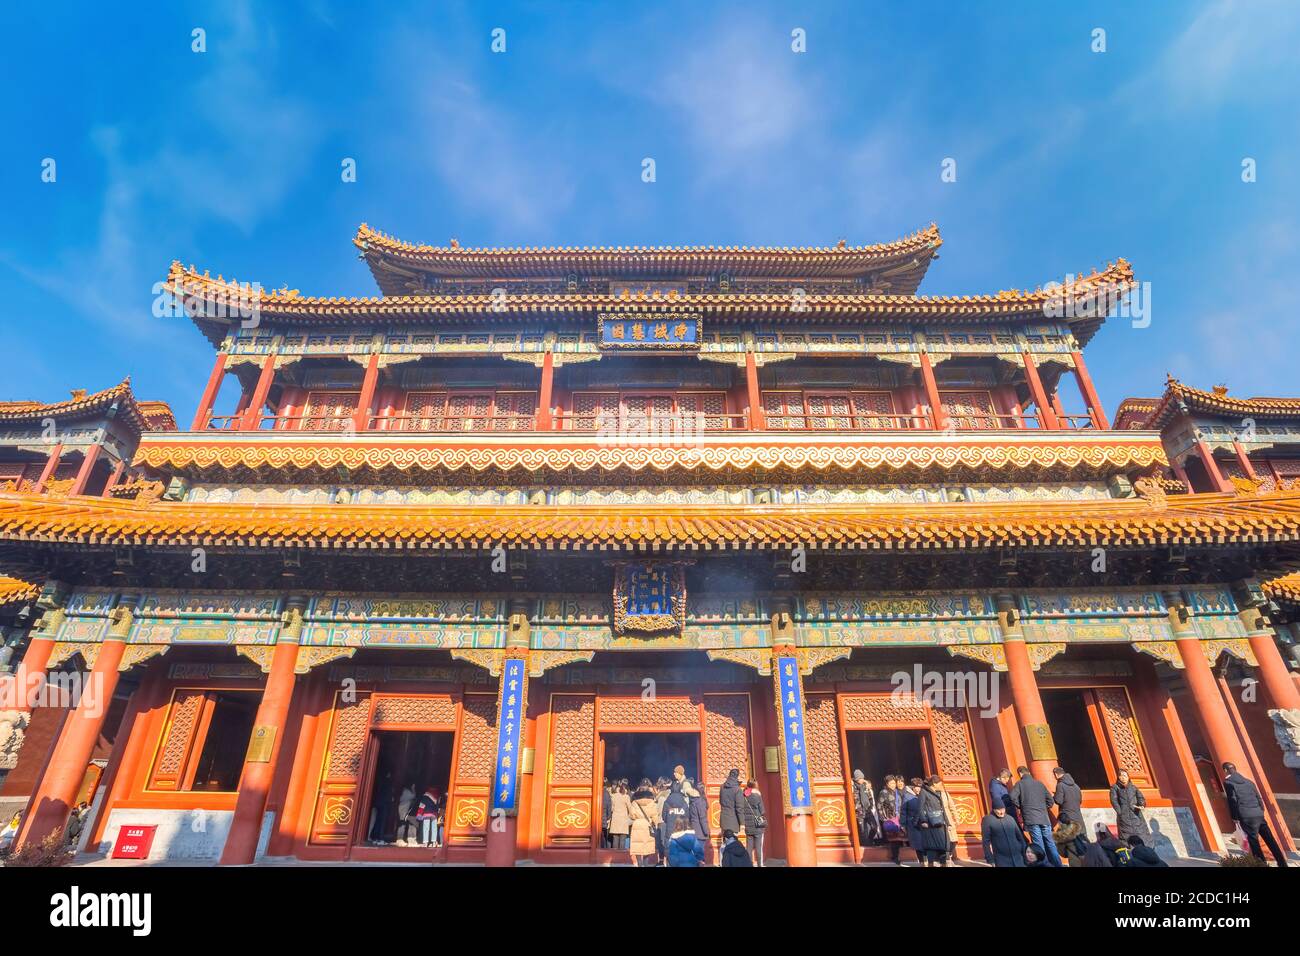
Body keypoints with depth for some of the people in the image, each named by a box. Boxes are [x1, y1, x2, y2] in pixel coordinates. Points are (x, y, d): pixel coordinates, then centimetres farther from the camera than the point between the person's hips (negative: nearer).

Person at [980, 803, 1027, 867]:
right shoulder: (987, 820, -4)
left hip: (1017, 857, 4)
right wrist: (990, 860, -8)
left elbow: (1019, 836, 16)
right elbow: (986, 841, -5)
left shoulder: (1010, 818, 11)